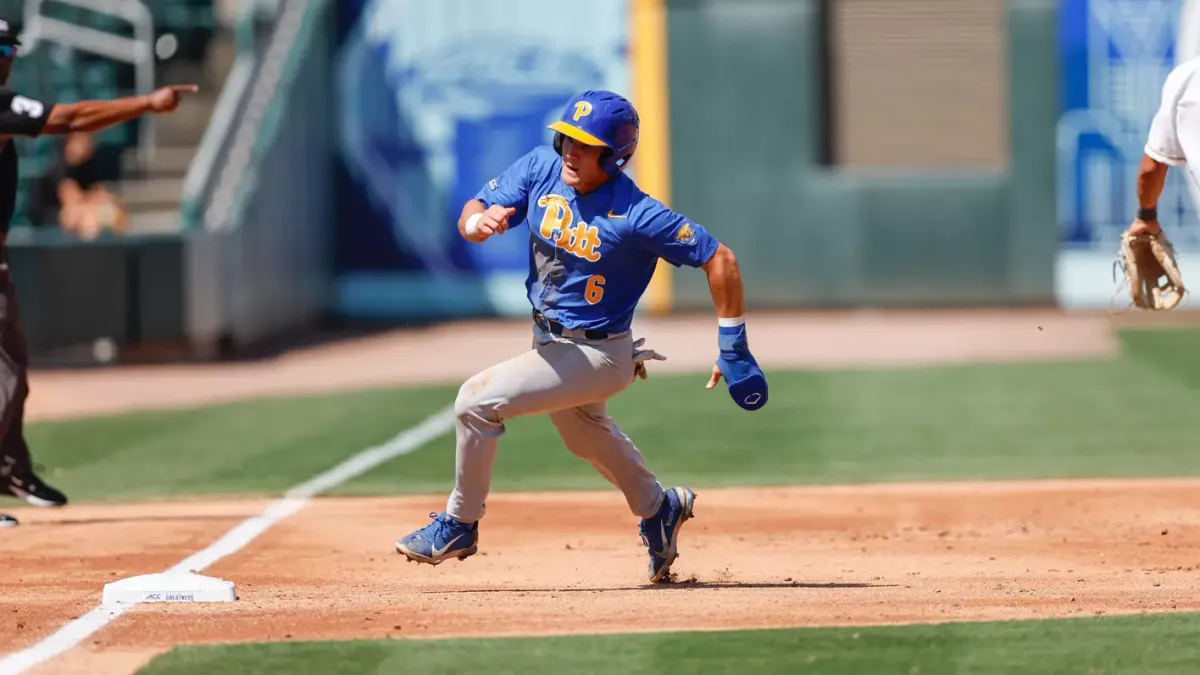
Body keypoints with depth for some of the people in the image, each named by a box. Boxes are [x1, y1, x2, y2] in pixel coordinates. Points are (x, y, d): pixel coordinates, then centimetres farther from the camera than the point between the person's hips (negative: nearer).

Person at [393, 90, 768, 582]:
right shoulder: (542, 169, -11)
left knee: (478, 400, -18)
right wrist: (480, 221, -35)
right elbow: (471, 213, -9)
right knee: (585, 432, 31)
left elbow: (719, 258, -22)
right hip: (549, 339, 8)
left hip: (598, 353, -8)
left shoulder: (637, 215, -27)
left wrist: (733, 350, -20)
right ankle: (658, 509, 56)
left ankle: (459, 526, 1)